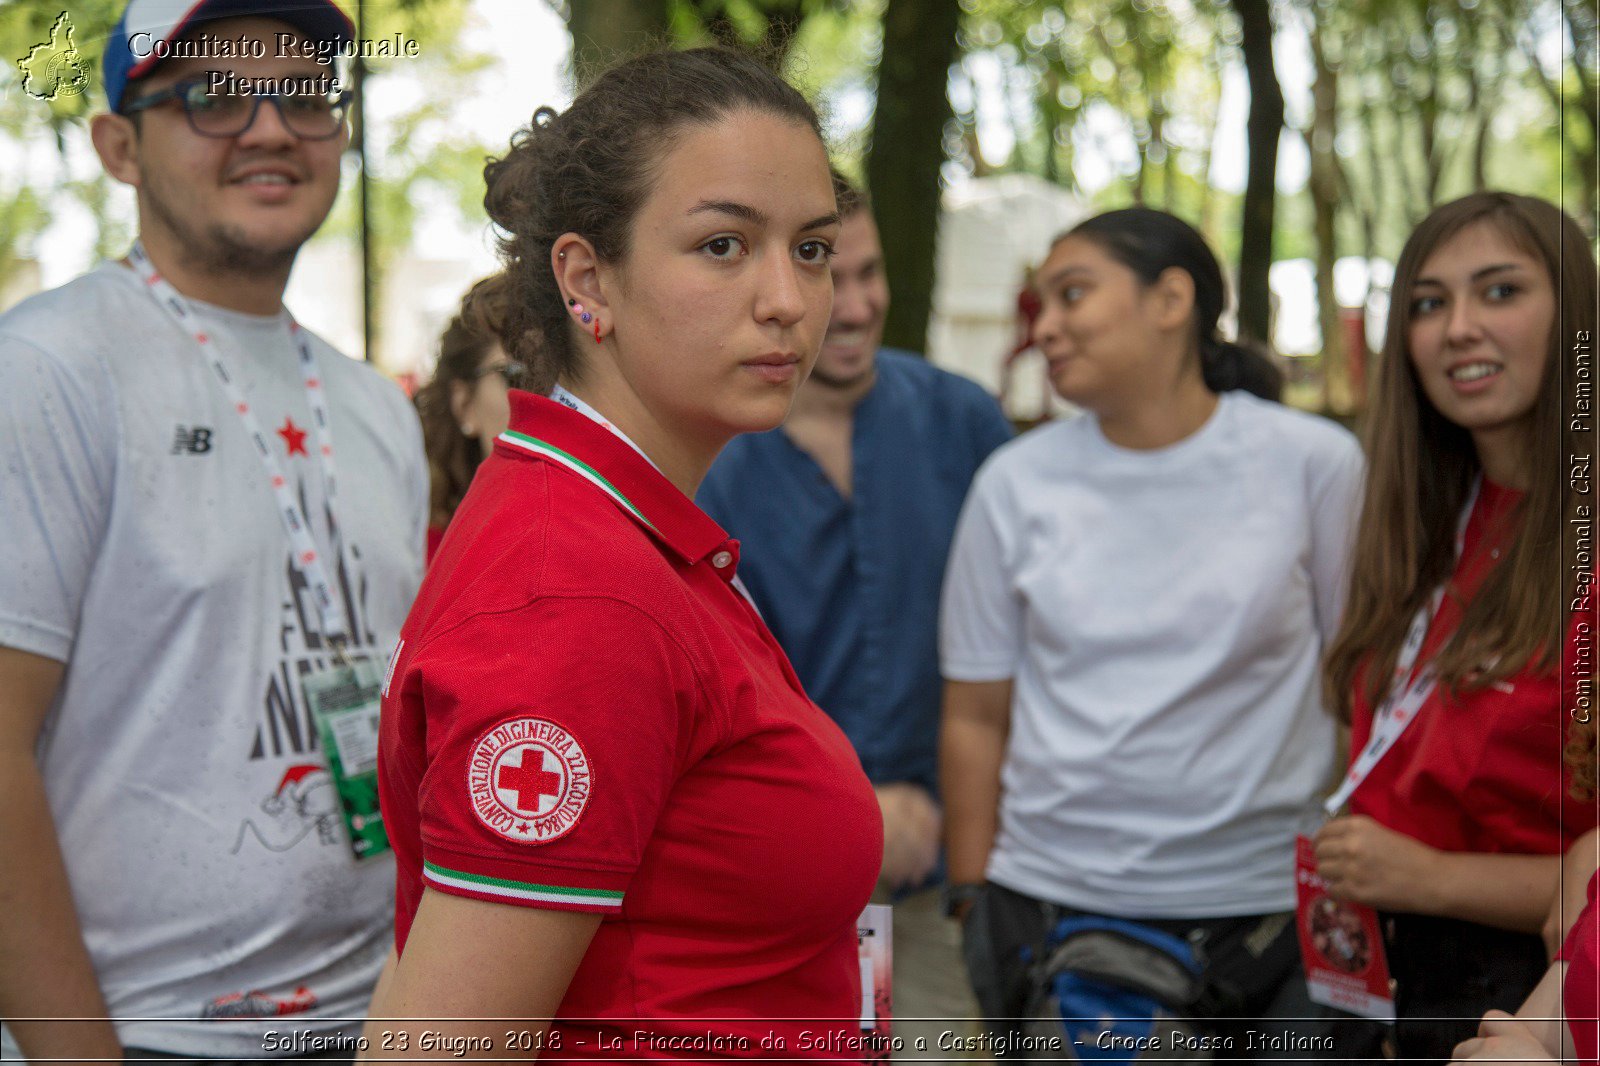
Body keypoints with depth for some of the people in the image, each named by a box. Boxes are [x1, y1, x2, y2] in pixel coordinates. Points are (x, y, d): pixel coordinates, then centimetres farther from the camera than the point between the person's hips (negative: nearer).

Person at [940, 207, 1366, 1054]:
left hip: (1268, 910, -1)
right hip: (1048, 906, 1)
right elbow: (975, 718, 5)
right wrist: (977, 905, 2)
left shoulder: (1313, 463, -2)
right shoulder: (1015, 483, 3)